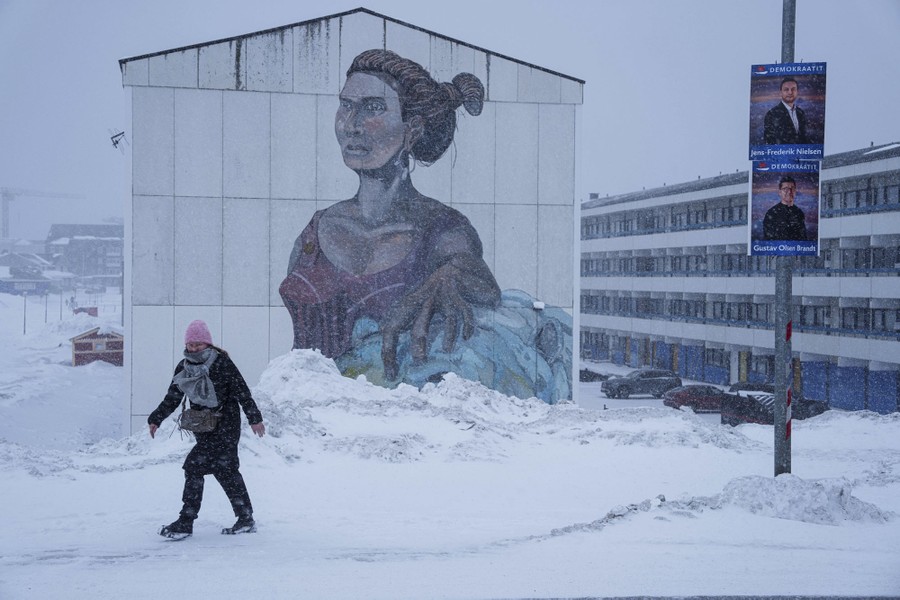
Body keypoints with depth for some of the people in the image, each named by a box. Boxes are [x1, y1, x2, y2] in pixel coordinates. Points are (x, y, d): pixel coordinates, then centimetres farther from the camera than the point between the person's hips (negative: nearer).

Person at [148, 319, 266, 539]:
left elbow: (242, 391, -8)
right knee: (226, 471, 11)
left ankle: (185, 523, -9)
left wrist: (254, 418, -8)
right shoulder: (184, 367, 7)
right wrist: (155, 419, 4)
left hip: (224, 427, -7)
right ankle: (245, 520, 20)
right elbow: (172, 398, 12)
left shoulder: (222, 363, -11)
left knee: (194, 466, -14)